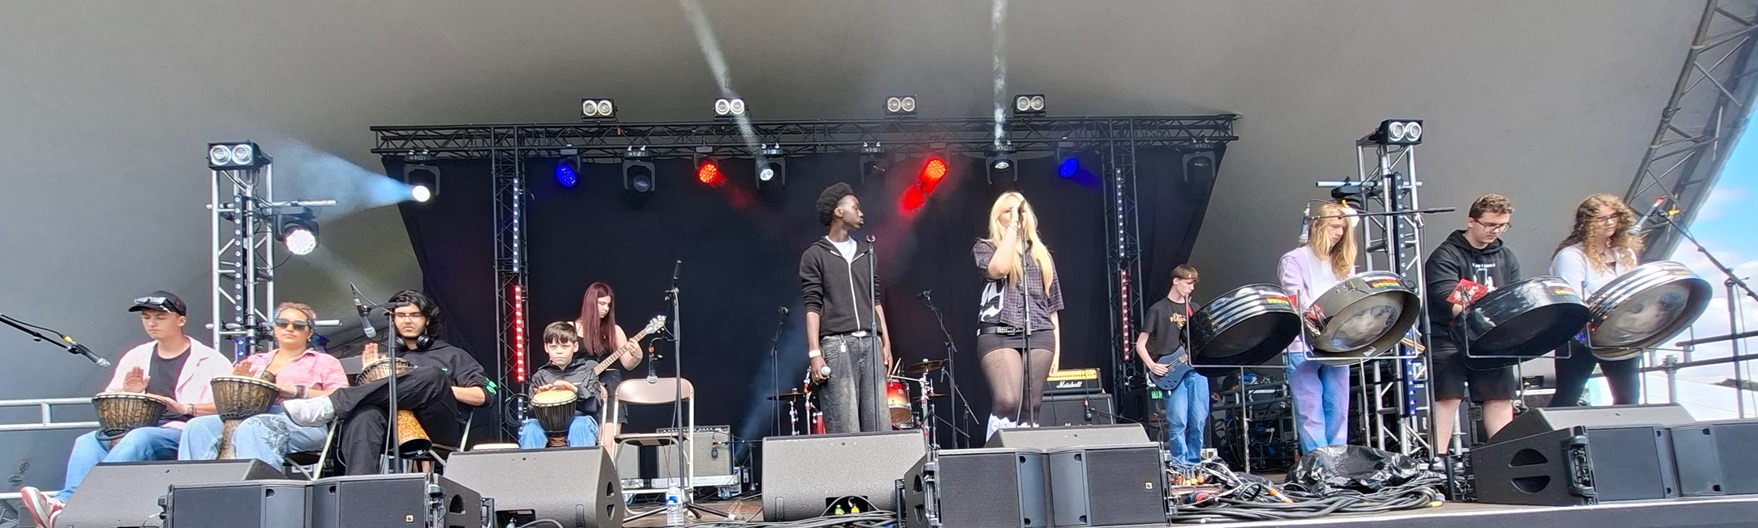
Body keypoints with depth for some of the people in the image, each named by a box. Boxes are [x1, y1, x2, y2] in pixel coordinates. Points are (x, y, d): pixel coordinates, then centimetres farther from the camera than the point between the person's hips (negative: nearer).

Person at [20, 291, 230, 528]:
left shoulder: (210, 361, 4)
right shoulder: (135, 357, 20)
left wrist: (185, 407, -22)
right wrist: (127, 394, 1)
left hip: (183, 434, -6)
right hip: (135, 431, 6)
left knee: (139, 438, -35)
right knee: (87, 441, -23)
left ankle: (66, 502, -46)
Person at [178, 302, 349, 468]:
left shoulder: (325, 362, 19)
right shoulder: (255, 361, 31)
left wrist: (297, 392, -10)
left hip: (300, 421, -4)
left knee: (252, 428, -36)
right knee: (199, 426, -23)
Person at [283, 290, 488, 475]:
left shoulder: (452, 355, 24)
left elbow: (481, 396, 11)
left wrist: (439, 387, 0)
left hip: (441, 429, -2)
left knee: (432, 375, -33)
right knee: (365, 413, -33)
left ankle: (328, 405, -34)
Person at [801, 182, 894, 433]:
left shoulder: (866, 252, 19)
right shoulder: (815, 255, 5)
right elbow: (813, 307, -2)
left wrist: (886, 342, 11)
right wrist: (814, 353, -10)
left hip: (870, 343, 5)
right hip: (837, 345, -5)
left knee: (880, 425, -1)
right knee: (845, 429, -9)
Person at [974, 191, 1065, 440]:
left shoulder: (1041, 254, 22)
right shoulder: (985, 248, 11)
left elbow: (1051, 305, 20)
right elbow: (998, 269, -14)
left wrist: (1056, 348, 11)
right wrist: (1013, 226, -5)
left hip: (1038, 336, 4)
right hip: (998, 334, -4)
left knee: (1030, 407, -2)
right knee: (1008, 401, -22)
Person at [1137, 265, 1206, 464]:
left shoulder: (1194, 309, 17)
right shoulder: (1158, 309, 2)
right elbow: (1140, 344, 1)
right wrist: (1152, 365, -14)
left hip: (1196, 369, 5)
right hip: (1172, 373, -5)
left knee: (1198, 422, 2)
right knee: (1178, 422, -11)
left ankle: (1194, 463, 14)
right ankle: (1180, 466, -4)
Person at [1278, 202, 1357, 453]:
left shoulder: (1343, 263, 19)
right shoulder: (1294, 260, 1)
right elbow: (1297, 301, -11)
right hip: (1303, 347, -6)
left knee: (1338, 412, 7)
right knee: (1311, 414, -4)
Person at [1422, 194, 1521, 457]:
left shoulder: (1506, 258, 14)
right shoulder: (1446, 256, -7)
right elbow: (1447, 299, -21)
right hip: (1449, 339, -6)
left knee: (1500, 396, 8)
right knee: (1448, 396, -7)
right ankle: (1439, 457, -6)